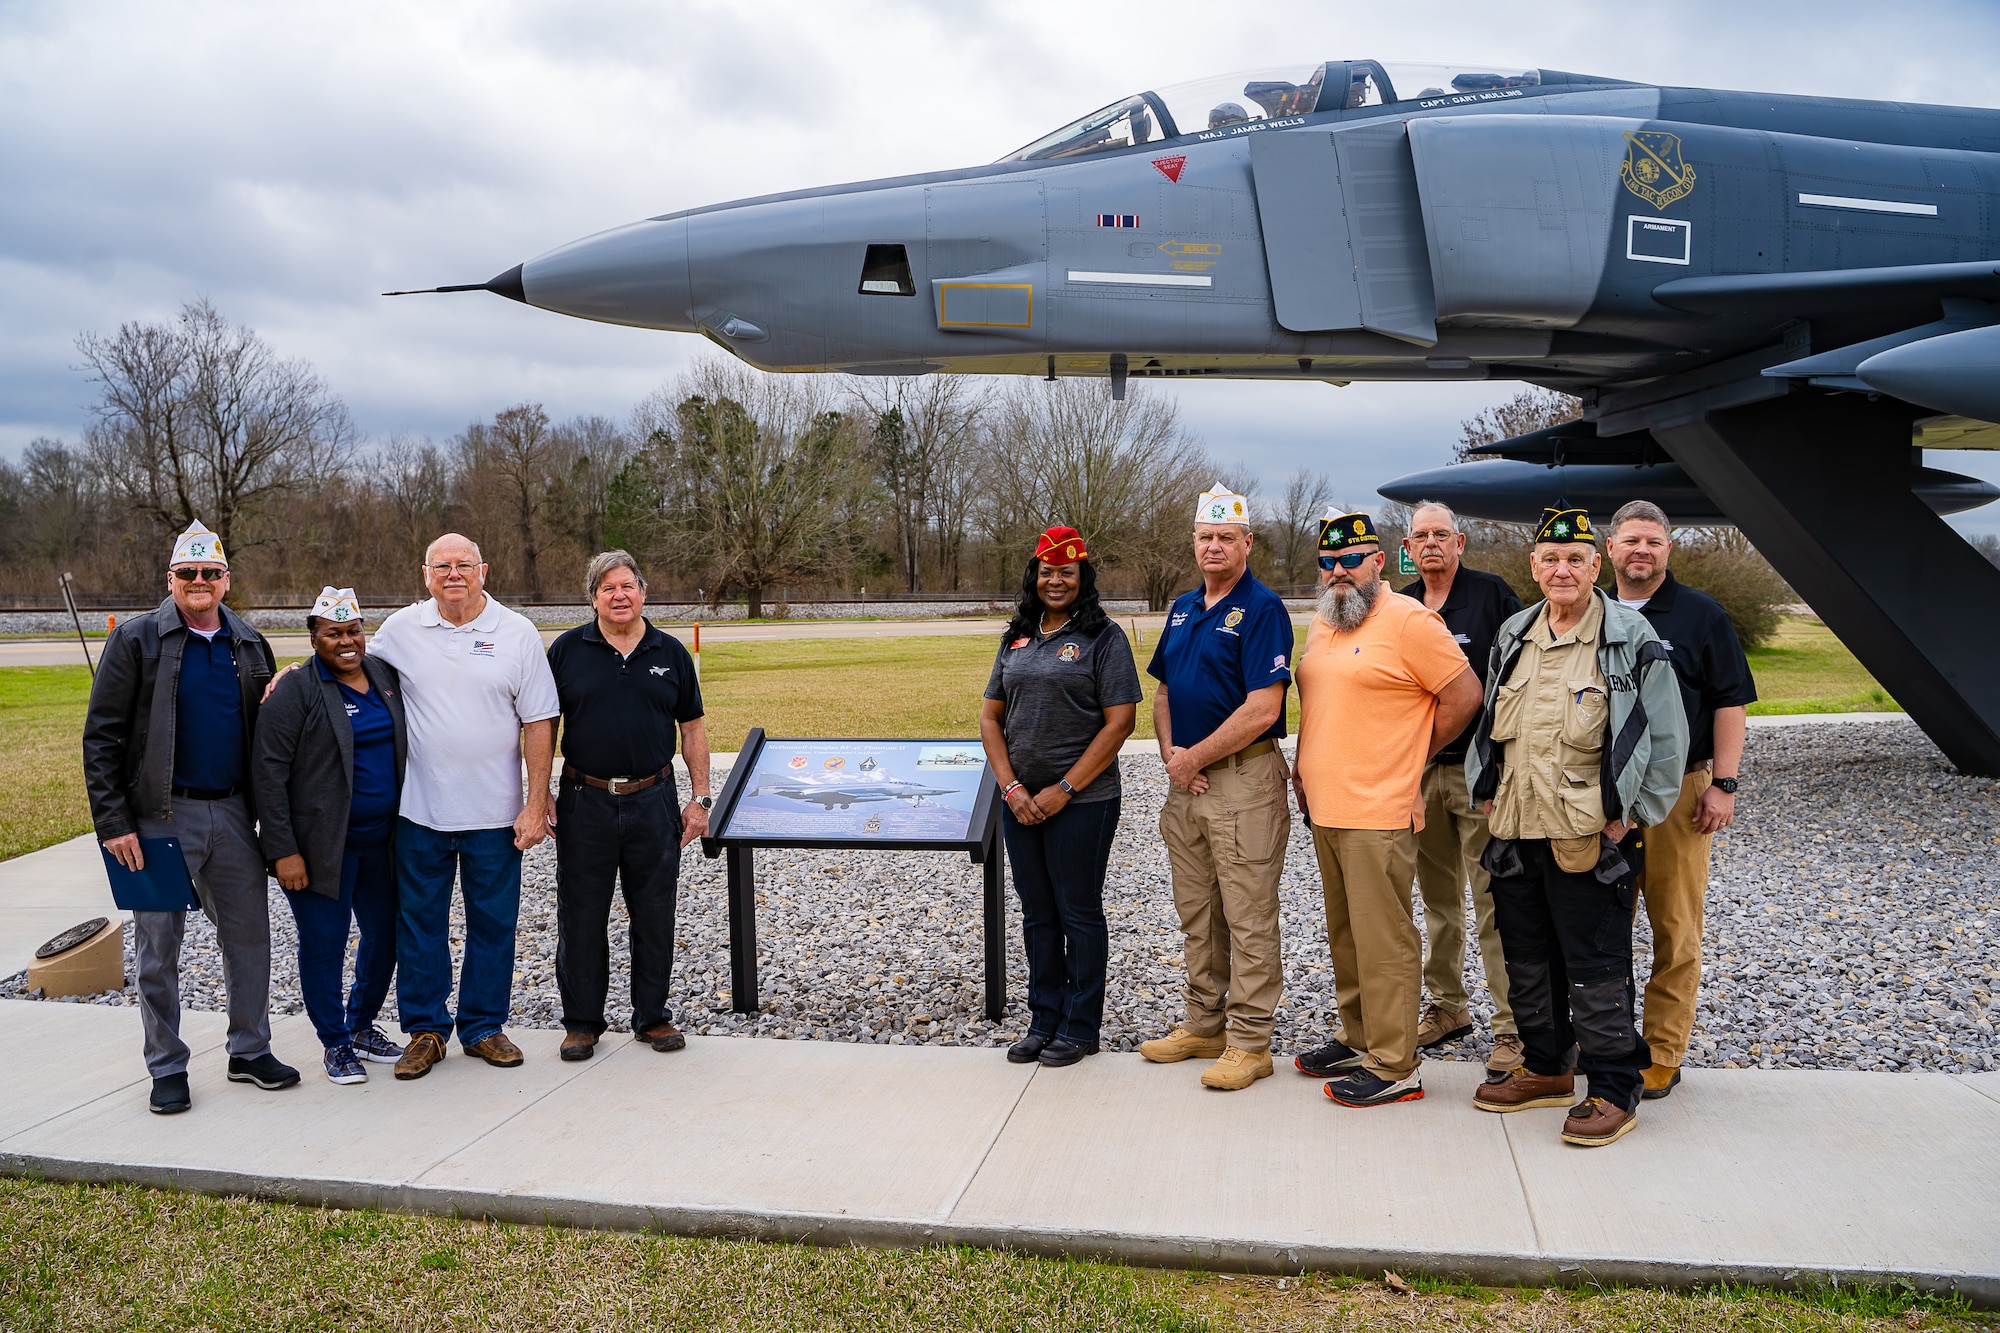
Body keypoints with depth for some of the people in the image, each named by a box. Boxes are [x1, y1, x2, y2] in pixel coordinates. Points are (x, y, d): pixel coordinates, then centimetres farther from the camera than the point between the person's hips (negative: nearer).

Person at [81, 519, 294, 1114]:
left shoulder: (250, 645, 9)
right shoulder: (136, 640, -4)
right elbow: (102, 736, -7)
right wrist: (114, 822, -12)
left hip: (233, 813, 4)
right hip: (162, 816, -3)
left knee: (248, 936, 8)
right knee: (158, 945, 5)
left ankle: (250, 1050, 23)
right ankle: (167, 1068, 18)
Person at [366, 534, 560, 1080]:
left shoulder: (517, 633, -1)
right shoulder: (400, 630, 2)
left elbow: (539, 723, -2)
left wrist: (536, 805, -6)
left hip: (495, 812, -1)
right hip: (419, 810, 1)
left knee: (492, 924, 9)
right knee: (419, 923, 9)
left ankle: (484, 1027, 24)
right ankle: (424, 1030, 23)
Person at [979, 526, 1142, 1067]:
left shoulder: (1103, 637, -5)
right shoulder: (1016, 639, 11)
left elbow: (1119, 722, -11)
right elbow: (991, 717, 10)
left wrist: (1064, 789, -14)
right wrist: (1011, 787, -4)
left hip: (1081, 802, -5)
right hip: (1020, 802, 5)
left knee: (1079, 914, 4)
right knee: (1037, 915, 14)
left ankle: (1081, 1028, 16)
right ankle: (1044, 1021, 26)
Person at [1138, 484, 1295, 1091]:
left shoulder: (1261, 608, -11)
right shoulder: (1183, 608, 14)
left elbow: (1263, 709, -18)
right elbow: (1163, 690, 19)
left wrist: (1196, 757, -12)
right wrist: (1170, 752, 1)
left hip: (1244, 780, -8)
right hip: (1186, 780, 8)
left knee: (1248, 919, -1)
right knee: (1196, 916, 16)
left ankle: (1249, 1042, 8)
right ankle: (1204, 1024, 28)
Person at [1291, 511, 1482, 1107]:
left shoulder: (1409, 621, -10)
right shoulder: (1321, 623, 14)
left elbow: (1464, 695, -9)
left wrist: (1409, 757, -2)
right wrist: (1307, 766, 17)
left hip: (1378, 812, -8)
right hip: (1324, 809, 8)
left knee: (1384, 939, -3)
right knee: (1345, 933, 16)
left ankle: (1393, 1067, 5)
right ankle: (1358, 1040, 29)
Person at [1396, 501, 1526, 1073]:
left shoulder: (1492, 593, -2)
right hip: (1418, 771, 5)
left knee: (1493, 901, -5)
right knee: (1437, 897, 14)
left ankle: (1512, 1026, 2)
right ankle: (1448, 1006, 27)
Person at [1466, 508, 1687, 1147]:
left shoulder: (1631, 640, -7)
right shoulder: (1513, 636, 11)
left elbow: (1665, 739, -6)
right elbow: (1489, 726, 21)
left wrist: (1629, 817, -9)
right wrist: (1488, 794, 12)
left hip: (1590, 837, -6)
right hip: (1516, 831, 6)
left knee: (1596, 968, -1)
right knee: (1526, 957, 15)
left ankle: (1614, 1091, 13)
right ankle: (1544, 1068, 31)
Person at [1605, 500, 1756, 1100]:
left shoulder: (1701, 615, 3)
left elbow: (1730, 702, 0)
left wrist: (1723, 784, -8)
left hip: (1677, 791, -3)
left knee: (1674, 927, 0)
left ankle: (1664, 1053, 8)